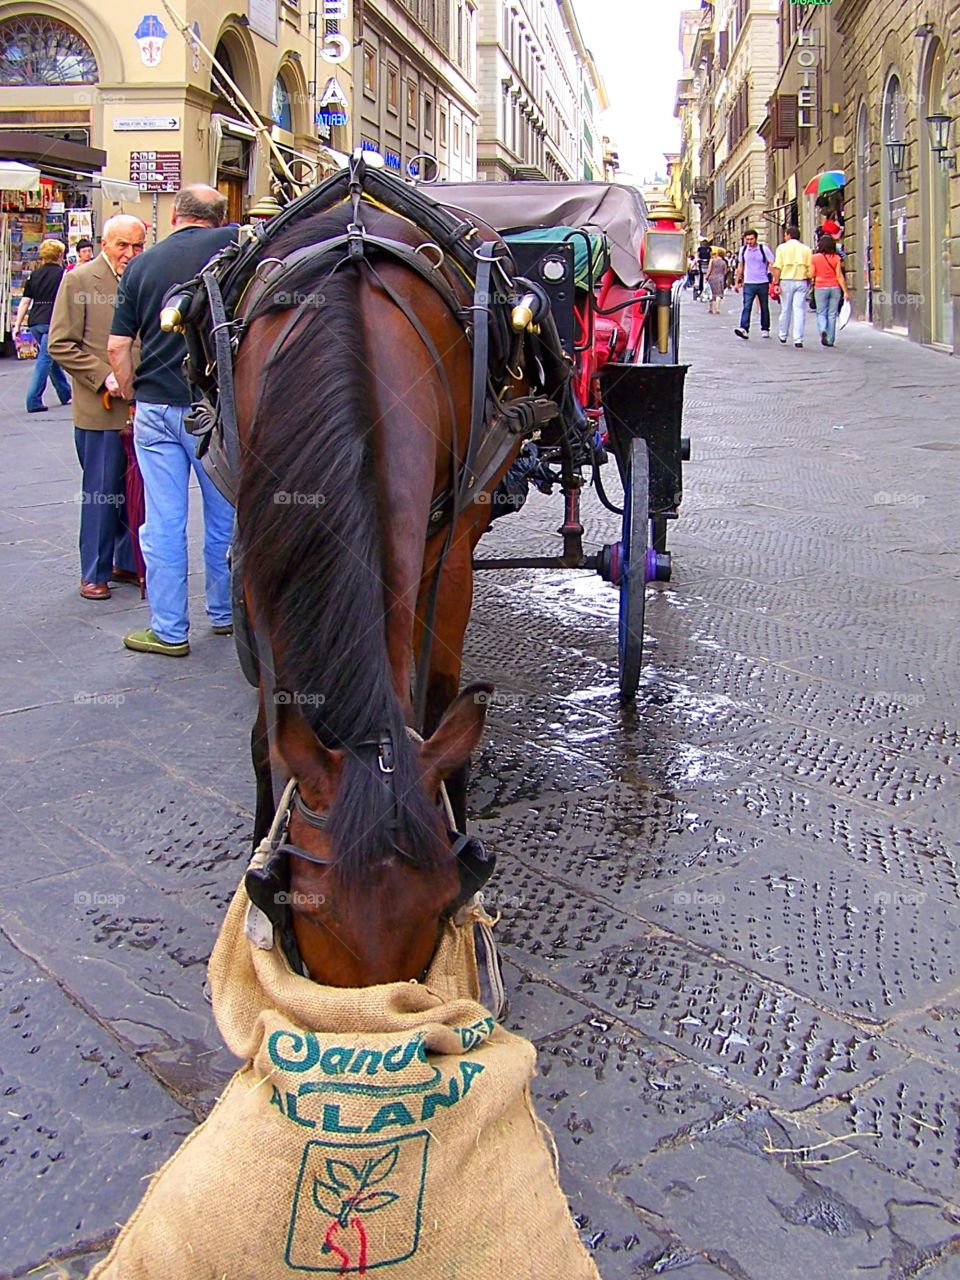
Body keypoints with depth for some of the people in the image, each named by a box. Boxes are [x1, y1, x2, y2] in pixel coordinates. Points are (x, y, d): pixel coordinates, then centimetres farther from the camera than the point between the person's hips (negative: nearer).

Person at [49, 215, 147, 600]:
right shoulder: (79, 280, -4)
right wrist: (104, 377, -14)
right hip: (100, 407, -4)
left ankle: (128, 562, 24)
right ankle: (95, 573, 15)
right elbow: (61, 345, -6)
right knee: (101, 492, 3)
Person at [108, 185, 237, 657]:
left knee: (162, 521, 6)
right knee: (225, 515, 13)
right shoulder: (230, 244, -3)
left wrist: (131, 393, 17)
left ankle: (169, 630, 10)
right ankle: (225, 613, 26)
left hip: (155, 407, 2)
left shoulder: (142, 264, 6)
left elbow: (117, 346, 4)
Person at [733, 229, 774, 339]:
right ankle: (744, 329, -22)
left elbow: (772, 264, -5)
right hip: (748, 283, 2)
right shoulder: (743, 249, 6)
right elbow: (740, 266, 17)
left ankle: (765, 330, 20)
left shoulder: (764, 249, -5)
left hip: (763, 283, -2)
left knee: (764, 308, 9)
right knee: (746, 307, -13)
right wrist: (737, 282, 15)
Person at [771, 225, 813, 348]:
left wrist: (776, 283, -5)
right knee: (799, 310, -1)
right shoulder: (806, 249, 7)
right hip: (801, 281, 1)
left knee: (785, 310, 11)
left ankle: (783, 336, 23)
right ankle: (798, 340, -7)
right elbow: (810, 270, 2)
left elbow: (777, 267, -6)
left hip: (786, 281, -1)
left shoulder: (782, 247, 1)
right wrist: (808, 282, 13)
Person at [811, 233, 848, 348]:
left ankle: (823, 330, -20)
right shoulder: (836, 258, -2)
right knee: (832, 314, 7)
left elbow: (811, 274, 0)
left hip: (820, 288, -1)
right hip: (835, 288, 1)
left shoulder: (815, 257, -3)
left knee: (821, 313, 9)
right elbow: (839, 276, -4)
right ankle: (830, 340, 8)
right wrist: (845, 291, -2)